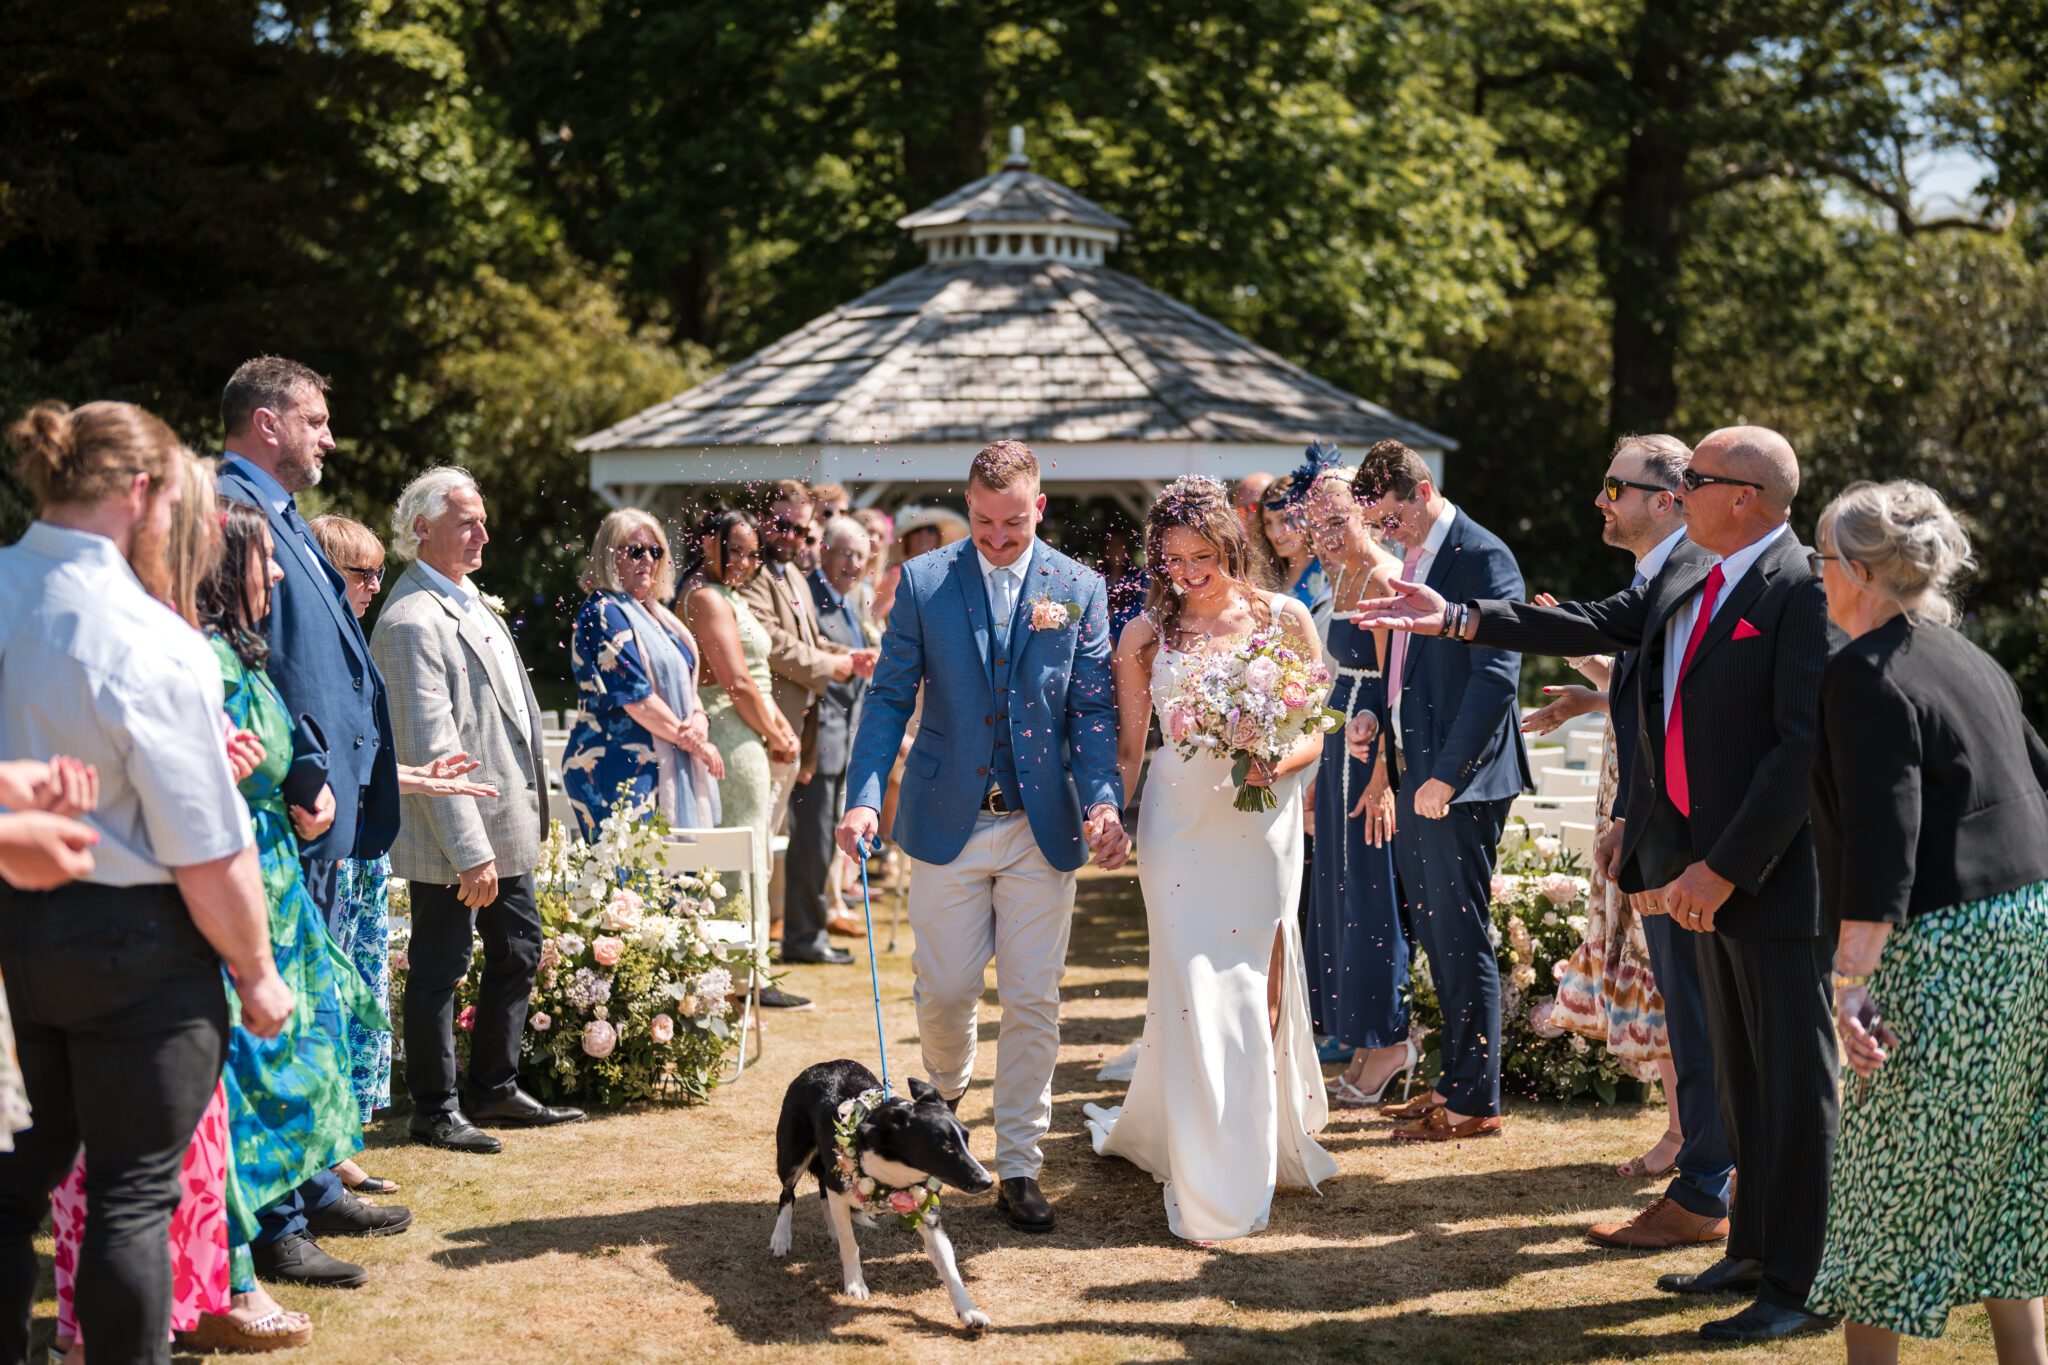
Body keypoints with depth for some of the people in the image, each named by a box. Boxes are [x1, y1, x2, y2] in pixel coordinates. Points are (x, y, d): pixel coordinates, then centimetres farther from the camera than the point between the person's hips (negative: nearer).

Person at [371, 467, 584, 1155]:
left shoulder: (470, 602, 13)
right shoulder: (412, 620, -18)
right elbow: (432, 748, -23)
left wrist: (527, 813, 17)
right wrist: (470, 853, -24)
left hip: (504, 824, 10)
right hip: (454, 836, -10)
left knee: (518, 950, 17)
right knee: (440, 968, 2)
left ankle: (495, 1090, 30)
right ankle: (434, 1111, 14)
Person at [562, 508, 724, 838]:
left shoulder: (654, 614, 19)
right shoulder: (603, 613, -8)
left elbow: (684, 682, 18)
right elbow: (634, 696, -15)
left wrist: (699, 720, -5)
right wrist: (691, 740, -8)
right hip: (618, 770, -8)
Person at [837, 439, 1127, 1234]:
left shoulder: (1078, 589, 3)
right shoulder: (923, 582, 2)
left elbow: (1094, 709, 1)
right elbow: (889, 698, 1)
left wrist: (1104, 802, -15)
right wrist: (864, 797, -11)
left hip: (1043, 830, 0)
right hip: (949, 823, 0)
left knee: (1033, 1003, 1)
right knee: (945, 990, 3)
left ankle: (1018, 1168, 12)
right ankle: (945, 1090, 37)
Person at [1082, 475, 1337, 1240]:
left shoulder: (1285, 620, 1)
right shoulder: (1146, 634, 3)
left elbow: (1315, 732, 3)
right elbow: (1128, 747, 6)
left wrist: (1277, 762, -17)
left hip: (1263, 825, 1)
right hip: (1178, 825, -1)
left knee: (1258, 992, 8)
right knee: (1197, 995, -5)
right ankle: (1210, 1191, 2)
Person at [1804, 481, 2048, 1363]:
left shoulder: (1864, 672, -12)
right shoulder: (1968, 661, 15)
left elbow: (1883, 838, -20)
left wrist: (1850, 982, -23)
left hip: (1950, 948, -9)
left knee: (1888, 1186, 1)